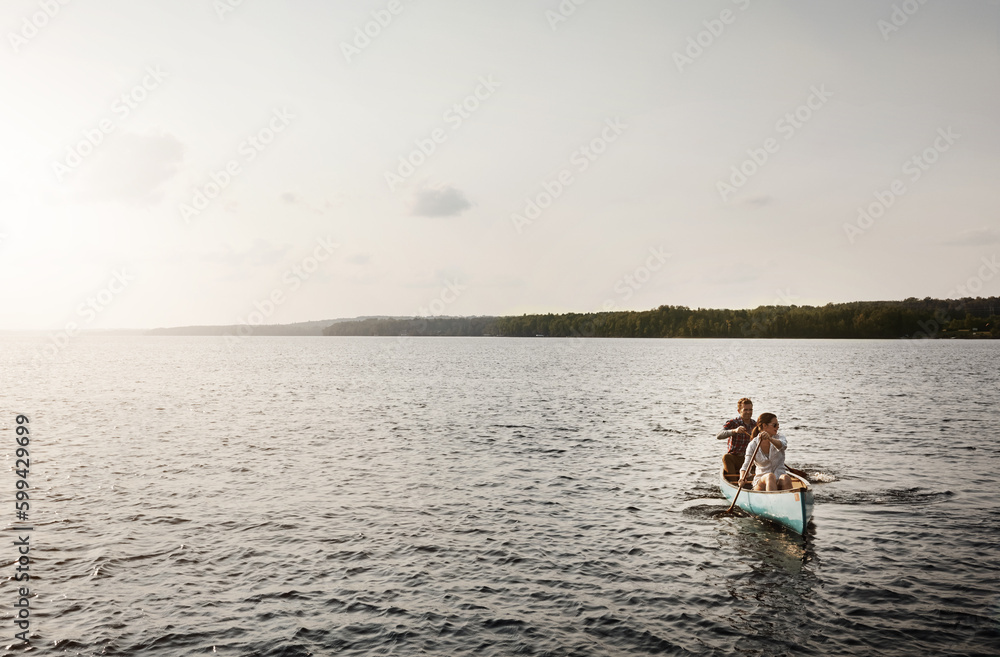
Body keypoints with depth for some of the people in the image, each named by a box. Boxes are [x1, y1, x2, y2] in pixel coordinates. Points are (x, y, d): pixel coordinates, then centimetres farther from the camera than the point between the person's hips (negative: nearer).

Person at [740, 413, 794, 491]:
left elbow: (783, 446, -21)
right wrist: (742, 479, -31)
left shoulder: (779, 437, 4)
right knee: (770, 476, -34)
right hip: (762, 481, -1)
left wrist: (770, 439, -43)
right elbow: (746, 466, -9)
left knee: (785, 478, -33)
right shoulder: (753, 445, 0)